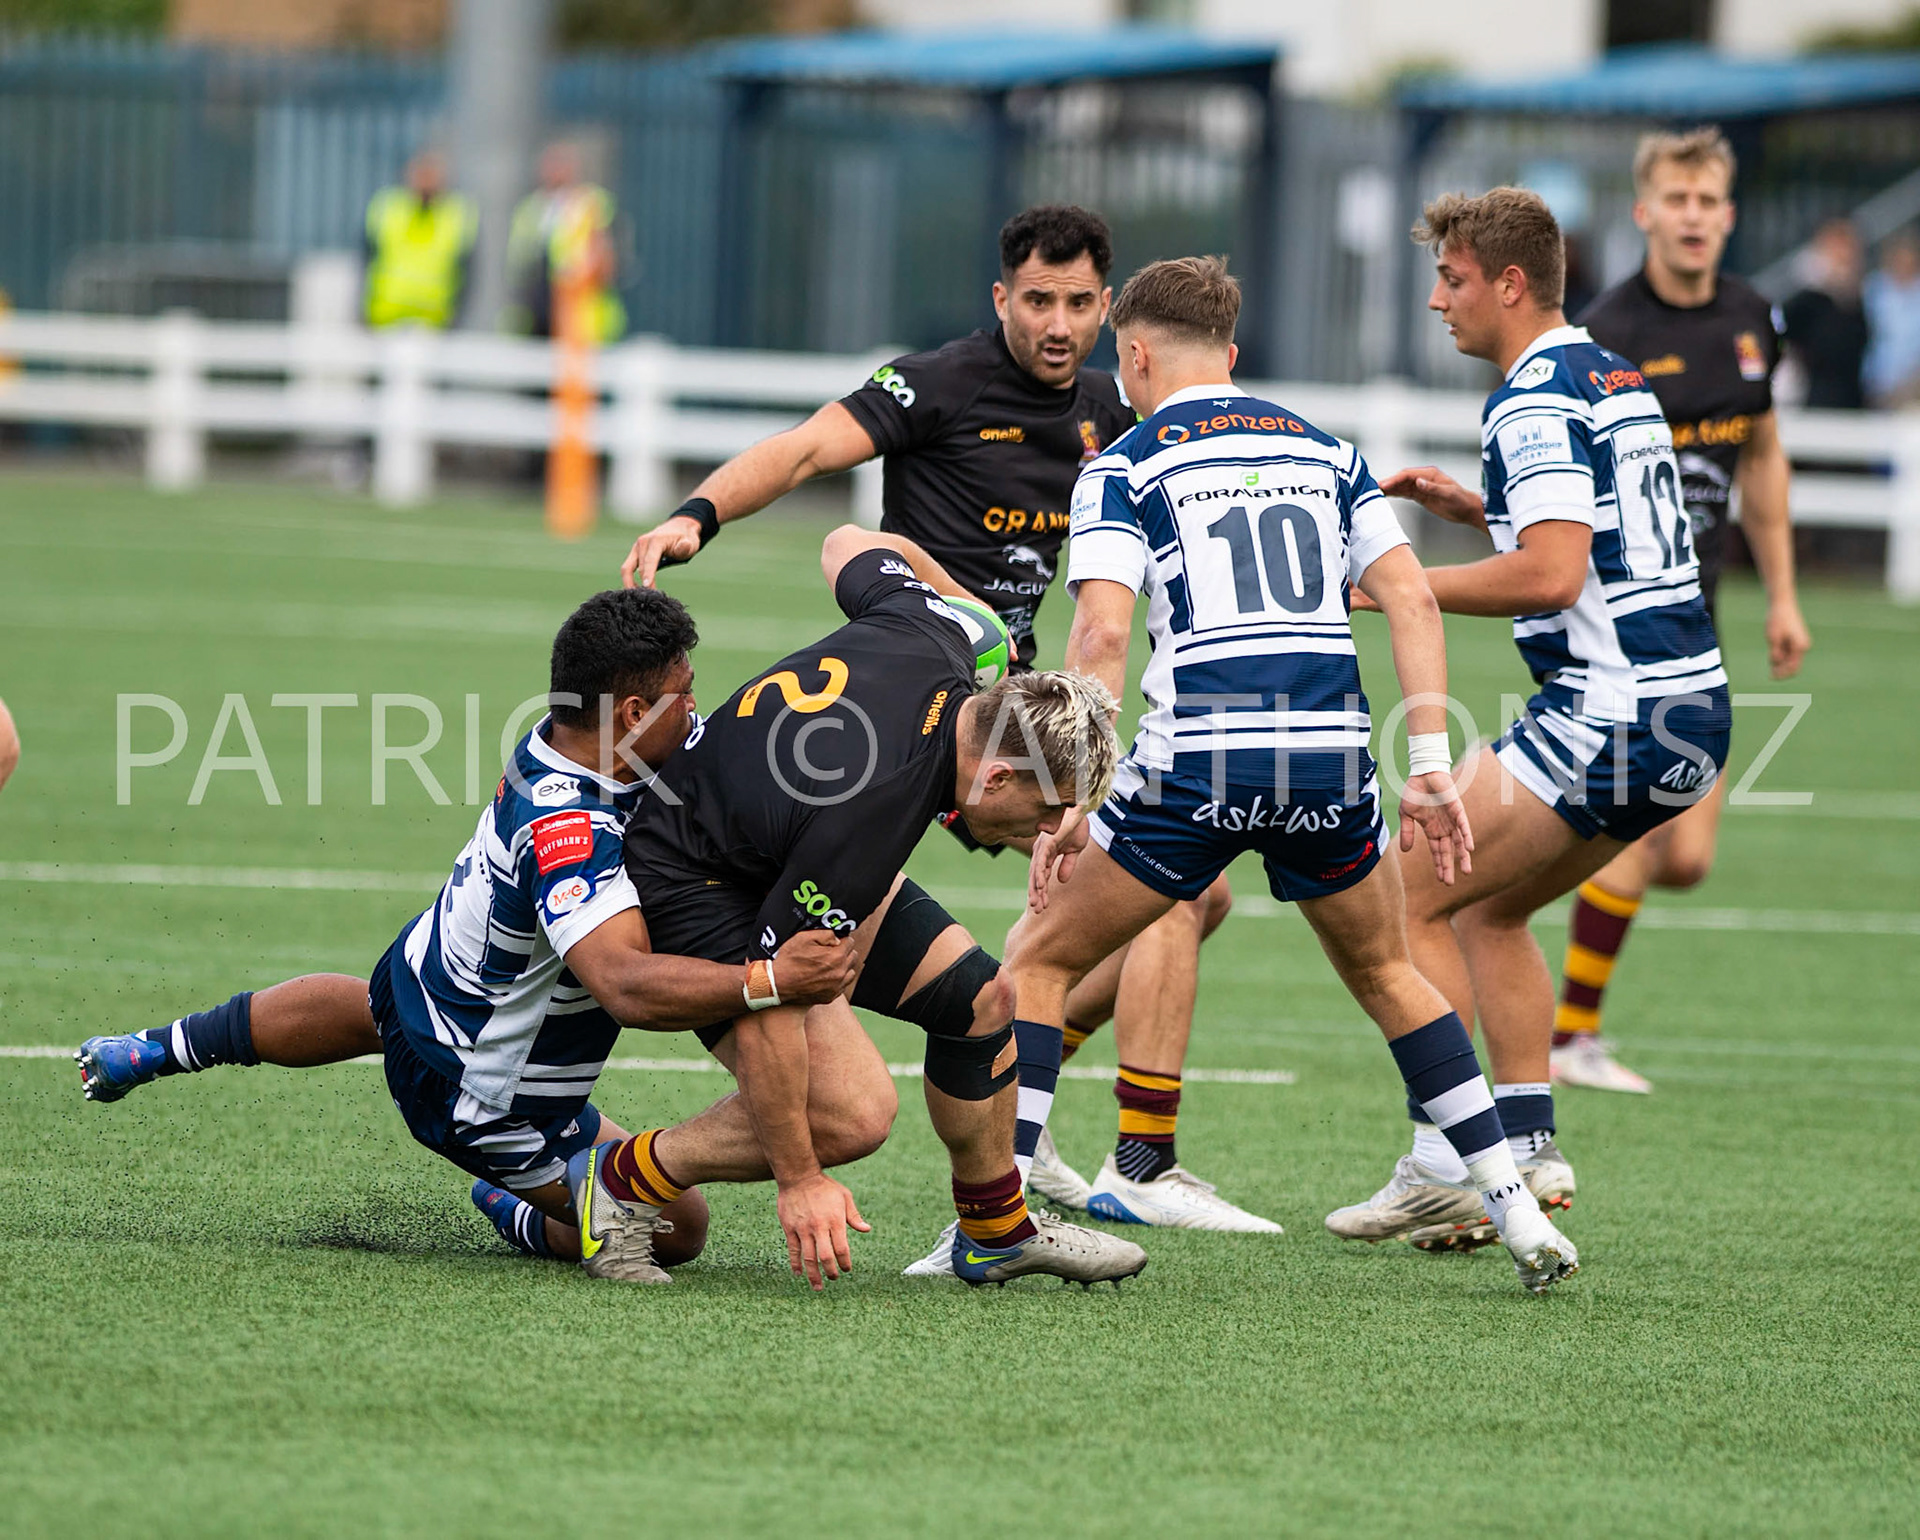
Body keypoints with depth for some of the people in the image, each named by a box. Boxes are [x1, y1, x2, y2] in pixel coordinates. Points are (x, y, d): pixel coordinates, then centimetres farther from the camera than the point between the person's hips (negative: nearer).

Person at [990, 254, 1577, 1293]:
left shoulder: (1125, 467, 5)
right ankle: (1518, 1212, 16)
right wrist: (1431, 771, 7)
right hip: (1331, 755, 4)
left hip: (1194, 762, -4)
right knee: (1388, 978, 25)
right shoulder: (1325, 452, 18)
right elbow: (1411, 601, 8)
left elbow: (1102, 633, -9)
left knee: (1038, 962, 13)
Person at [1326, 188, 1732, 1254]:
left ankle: (1445, 1164, -4)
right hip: (1691, 709, 10)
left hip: (1609, 711, -10)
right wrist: (1473, 508, 19)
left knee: (1410, 899, -2)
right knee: (1487, 910, 21)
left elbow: (1552, 573, -23)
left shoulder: (1535, 403, -13)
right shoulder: (1616, 381, 17)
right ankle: (1527, 1151, 15)